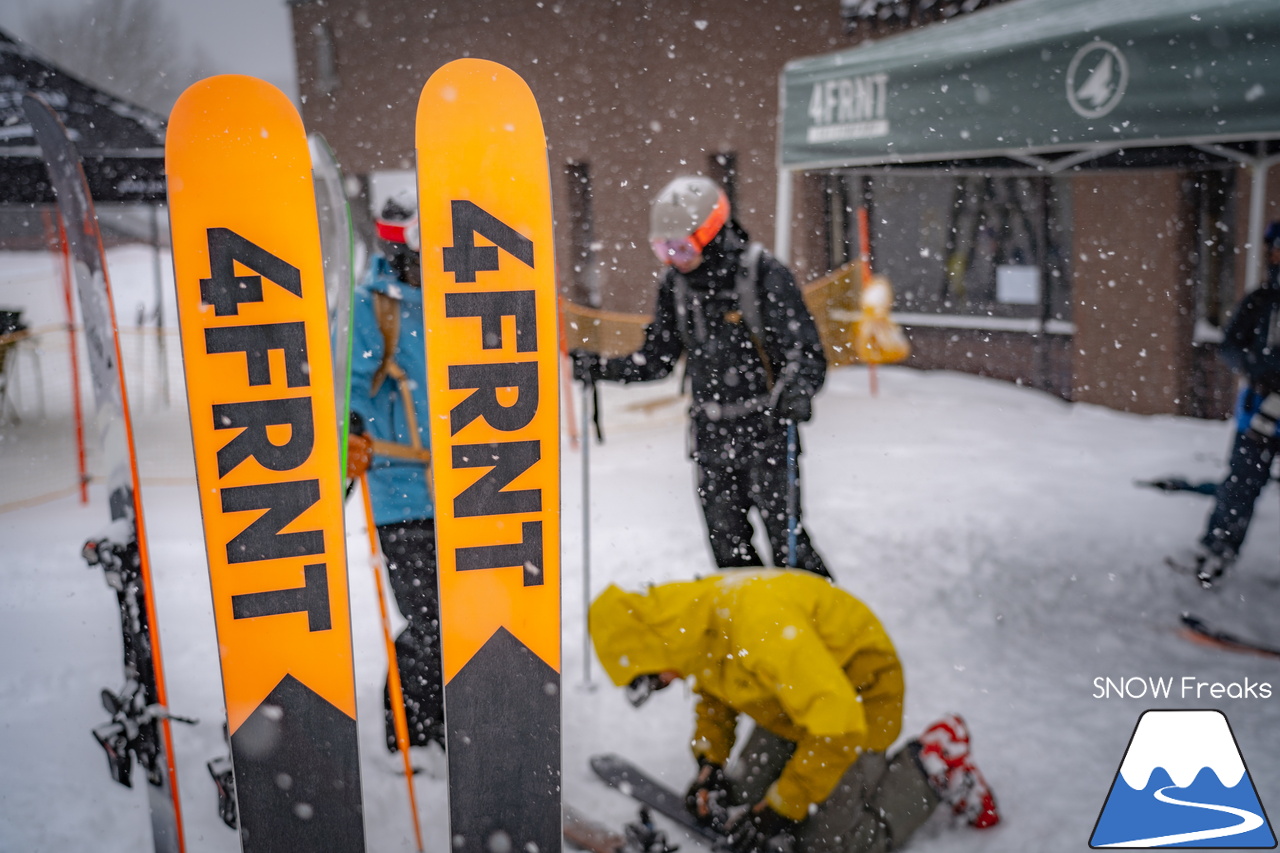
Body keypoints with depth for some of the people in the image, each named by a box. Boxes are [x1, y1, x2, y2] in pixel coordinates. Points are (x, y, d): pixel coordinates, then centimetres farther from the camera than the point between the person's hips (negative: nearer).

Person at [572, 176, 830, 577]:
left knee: (786, 537, -4)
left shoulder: (766, 276, -12)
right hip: (711, 434, 5)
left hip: (766, 428, -5)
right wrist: (597, 367, -2)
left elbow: (807, 353, -11)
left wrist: (800, 390, -31)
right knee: (729, 551, 10)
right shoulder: (675, 283, 5)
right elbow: (655, 360, 11)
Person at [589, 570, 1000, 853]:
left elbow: (837, 726, -36)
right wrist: (709, 765, -1)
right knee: (739, 805, 5)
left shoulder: (762, 625, -39)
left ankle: (930, 765, 6)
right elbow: (714, 694, 12)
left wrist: (781, 810, -27)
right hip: (791, 699, 8)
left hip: (856, 695, -8)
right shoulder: (692, 618, -11)